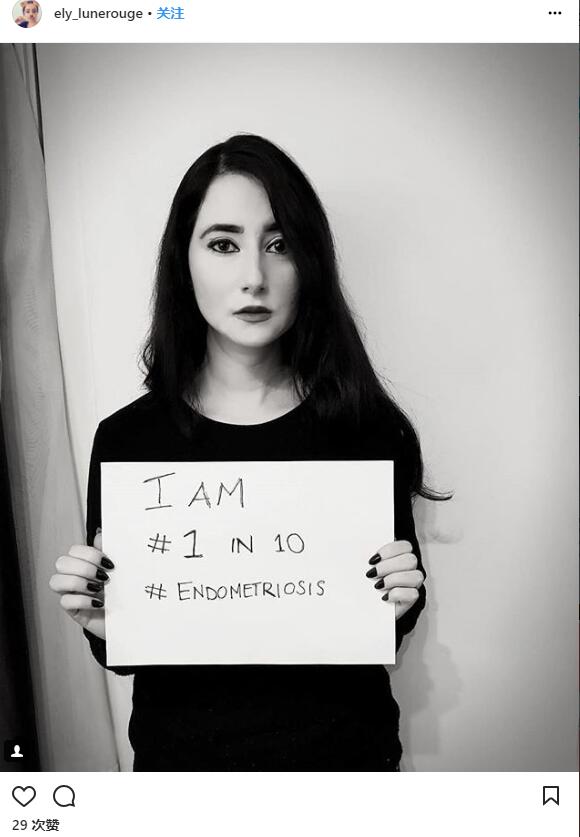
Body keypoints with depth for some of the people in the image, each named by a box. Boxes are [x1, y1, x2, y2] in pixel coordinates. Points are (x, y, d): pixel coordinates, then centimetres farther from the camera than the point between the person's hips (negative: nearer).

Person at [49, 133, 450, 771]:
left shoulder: (370, 428, -15)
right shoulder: (127, 438, -14)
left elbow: (387, 633, -2)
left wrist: (401, 600, -22)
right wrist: (96, 621, -23)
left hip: (343, 746, 0)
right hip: (182, 754, 1)